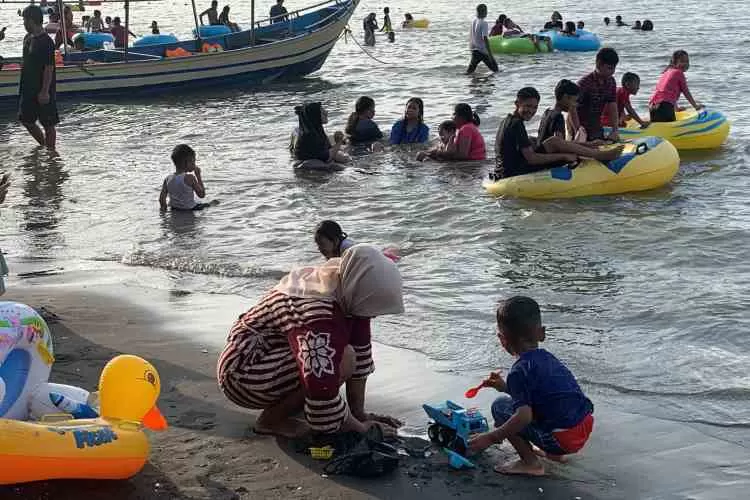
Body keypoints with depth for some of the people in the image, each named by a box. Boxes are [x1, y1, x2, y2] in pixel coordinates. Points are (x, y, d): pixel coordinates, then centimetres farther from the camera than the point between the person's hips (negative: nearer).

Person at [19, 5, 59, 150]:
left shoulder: (46, 42, -17)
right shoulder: (28, 38, 9)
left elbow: (49, 68, -19)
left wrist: (45, 91, -22)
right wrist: (23, 86, 18)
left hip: (42, 91, -9)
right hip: (28, 89, 9)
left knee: (48, 124, 1)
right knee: (26, 120, 15)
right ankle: (43, 145, 30)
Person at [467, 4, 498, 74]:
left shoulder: (474, 22, 7)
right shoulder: (484, 23, -16)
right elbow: (485, 38, -22)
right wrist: (490, 53, -22)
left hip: (475, 50, 7)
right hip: (483, 51, -7)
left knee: (470, 70, 4)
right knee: (495, 70, 5)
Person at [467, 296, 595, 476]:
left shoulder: (520, 371, -13)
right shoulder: (548, 358, 13)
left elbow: (524, 416, -23)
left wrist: (490, 438, -17)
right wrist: (506, 387, 29)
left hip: (562, 439, -9)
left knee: (500, 406, -1)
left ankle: (531, 463, -3)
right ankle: (553, 453, 22)